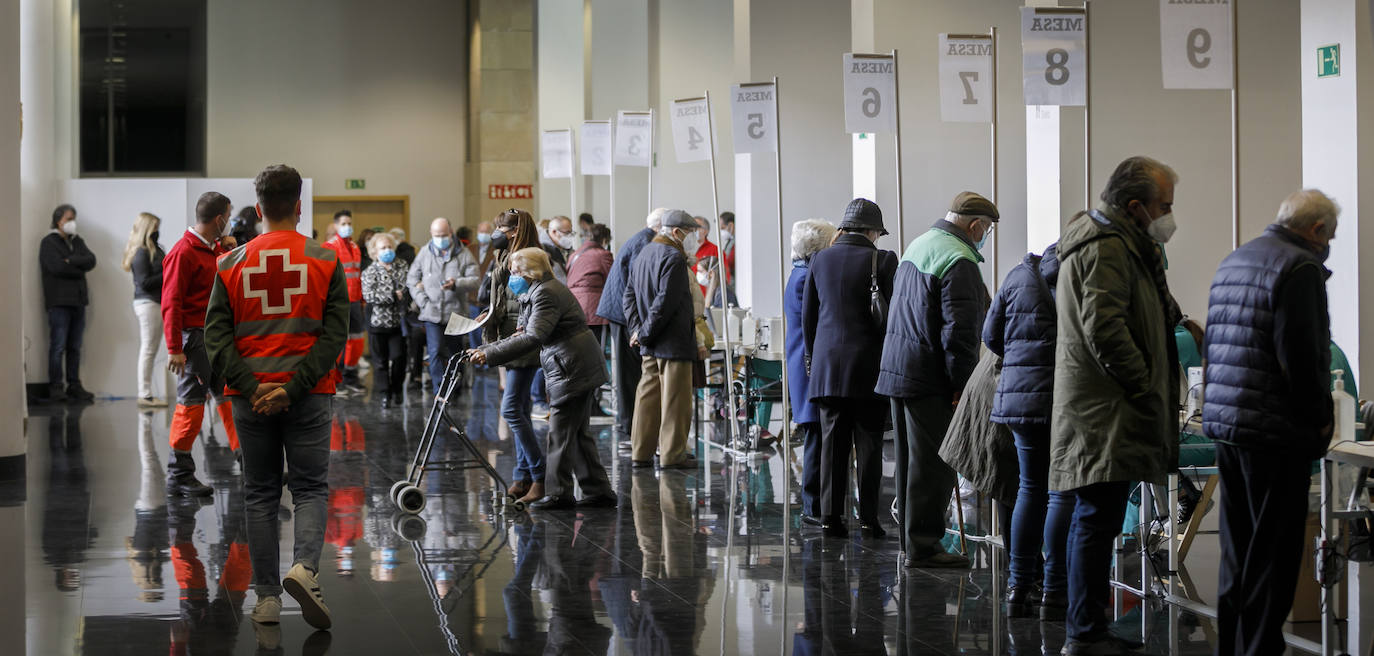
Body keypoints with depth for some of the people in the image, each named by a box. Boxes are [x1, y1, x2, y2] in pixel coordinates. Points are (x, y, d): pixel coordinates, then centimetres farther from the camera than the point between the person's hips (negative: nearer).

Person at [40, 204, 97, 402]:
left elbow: (91, 260, 3)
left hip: (78, 300, 6)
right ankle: (55, 388, -6)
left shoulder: (77, 241, 19)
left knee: (75, 347, 6)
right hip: (59, 301, -6)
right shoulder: (49, 242, 0)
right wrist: (80, 269, -3)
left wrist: (71, 261, -10)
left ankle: (74, 386, 9)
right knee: (58, 346, -8)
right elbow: (57, 267, -14)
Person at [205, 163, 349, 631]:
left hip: (249, 397, 2)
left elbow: (216, 337, -4)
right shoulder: (325, 260, -1)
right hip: (308, 397, -1)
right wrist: (293, 387, -12)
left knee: (260, 495, 11)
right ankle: (305, 567, -19)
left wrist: (253, 386, -9)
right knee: (311, 488, 7)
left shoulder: (232, 264, 3)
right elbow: (335, 334, -9)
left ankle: (267, 598, 10)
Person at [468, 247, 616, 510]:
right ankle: (599, 491, 16)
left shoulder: (545, 294, -18)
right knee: (578, 433, 13)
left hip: (573, 370, -11)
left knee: (560, 433, -5)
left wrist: (490, 354, -34)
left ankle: (559, 494, 0)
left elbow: (534, 338, -30)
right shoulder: (546, 289, 16)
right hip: (582, 370, 11)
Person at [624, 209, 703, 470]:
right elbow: (666, 301, -21)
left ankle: (641, 453, 15)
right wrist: (645, 333, -14)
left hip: (650, 346, 9)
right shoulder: (674, 258, -14)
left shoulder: (643, 255, 16)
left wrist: (638, 330, 6)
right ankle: (672, 455, 1)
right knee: (675, 399, -2)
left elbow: (629, 297, 15)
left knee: (648, 397, 12)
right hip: (674, 342, -9)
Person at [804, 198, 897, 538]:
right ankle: (868, 516, 2)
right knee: (868, 442, 3)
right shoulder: (882, 260, -6)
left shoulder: (820, 260, 6)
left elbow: (808, 315, 11)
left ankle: (831, 514, 3)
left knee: (832, 441, 6)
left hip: (827, 361, 3)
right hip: (868, 364, -3)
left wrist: (813, 357, 20)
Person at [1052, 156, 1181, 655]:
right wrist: (1145, 390, -19)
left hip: (1097, 412, 11)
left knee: (1095, 520, 15)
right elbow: (1104, 329, -24)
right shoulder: (1108, 248, -15)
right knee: (1098, 520, -9)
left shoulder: (1117, 243, 20)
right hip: (1106, 412, -11)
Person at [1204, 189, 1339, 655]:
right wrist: (1320, 419, -8)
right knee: (1273, 552, -3)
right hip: (1275, 432, -9)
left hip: (1225, 424, 9)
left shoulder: (1232, 262, 16)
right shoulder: (1300, 267, -13)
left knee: (1238, 548, 15)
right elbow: (1300, 356, -19)